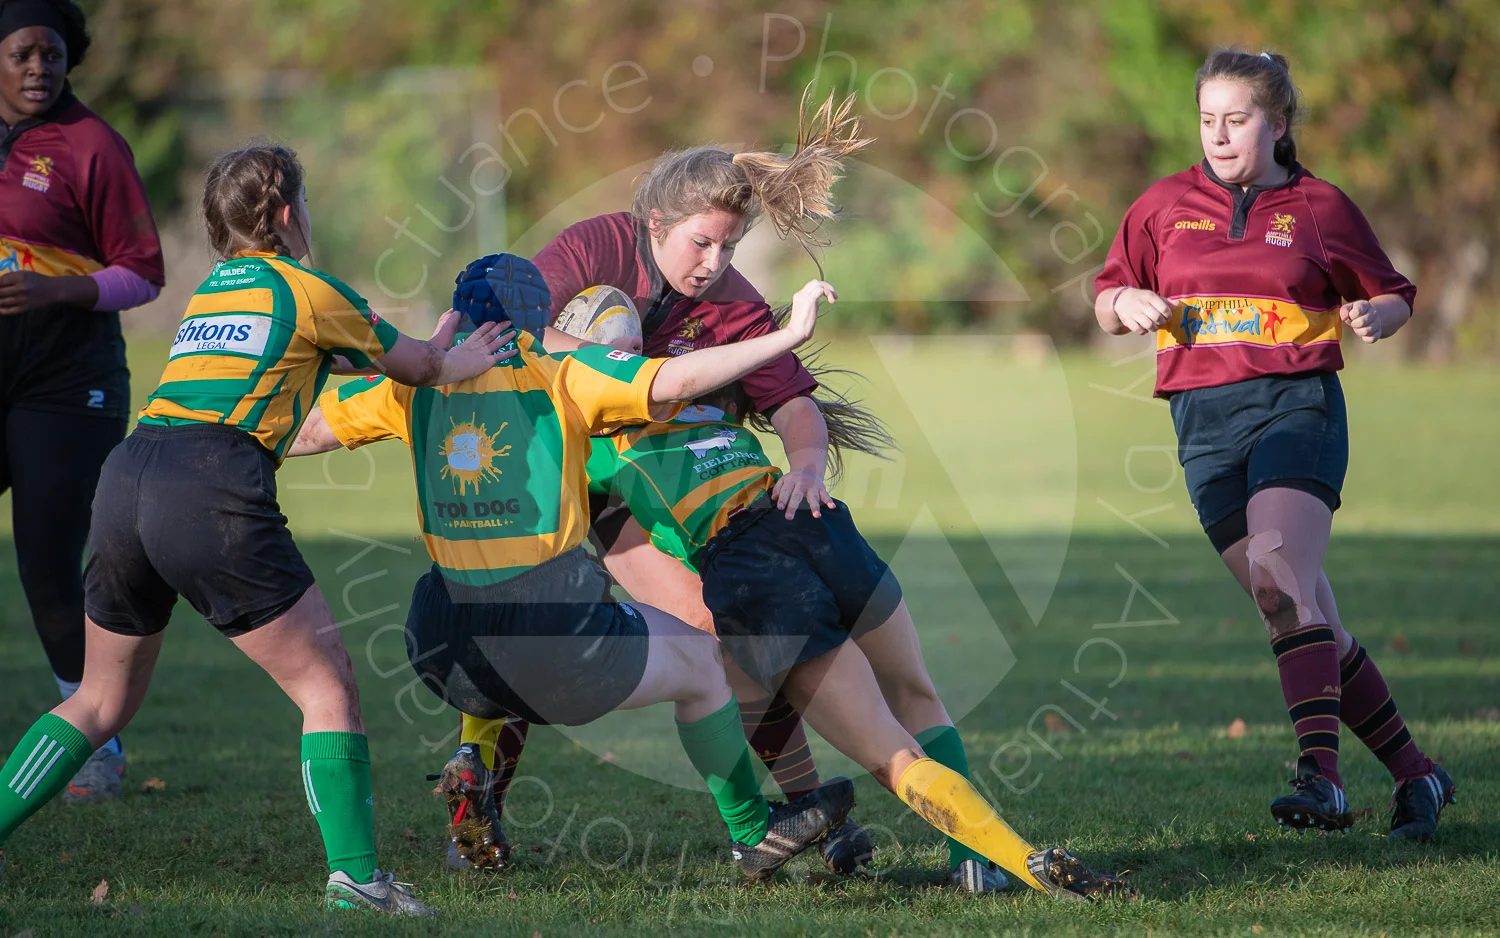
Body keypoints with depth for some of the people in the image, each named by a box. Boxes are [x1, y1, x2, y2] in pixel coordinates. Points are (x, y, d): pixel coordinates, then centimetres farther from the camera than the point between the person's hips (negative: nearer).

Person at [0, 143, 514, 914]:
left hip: (126, 476, 7)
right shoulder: (308, 290, 8)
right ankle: (354, 874, -6)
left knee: (103, 701, 19)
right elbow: (417, 366, 22)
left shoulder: (209, 291, 26)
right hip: (212, 494, -7)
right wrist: (458, 362, 45)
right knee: (328, 687, 2)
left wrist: (436, 358, 41)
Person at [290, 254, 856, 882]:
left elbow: (304, 432, 14)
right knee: (698, 660, 24)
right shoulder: (564, 377, -4)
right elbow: (672, 382, -14)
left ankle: (471, 771, 24)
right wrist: (788, 335, -8)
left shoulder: (418, 385, 6)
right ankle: (753, 835, 37)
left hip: (447, 659, 4)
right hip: (558, 655, -4)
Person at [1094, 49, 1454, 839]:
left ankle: (1320, 773, -33)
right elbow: (1107, 302, 19)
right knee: (1309, 620, 1)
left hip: (1296, 401, -4)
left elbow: (1393, 293, 16)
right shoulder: (1166, 206, 13)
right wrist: (1129, 305, -3)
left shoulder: (1320, 208, 7)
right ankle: (1413, 774, 11)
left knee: (1279, 574, -27)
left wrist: (1375, 316, -7)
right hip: (1206, 421, 4)